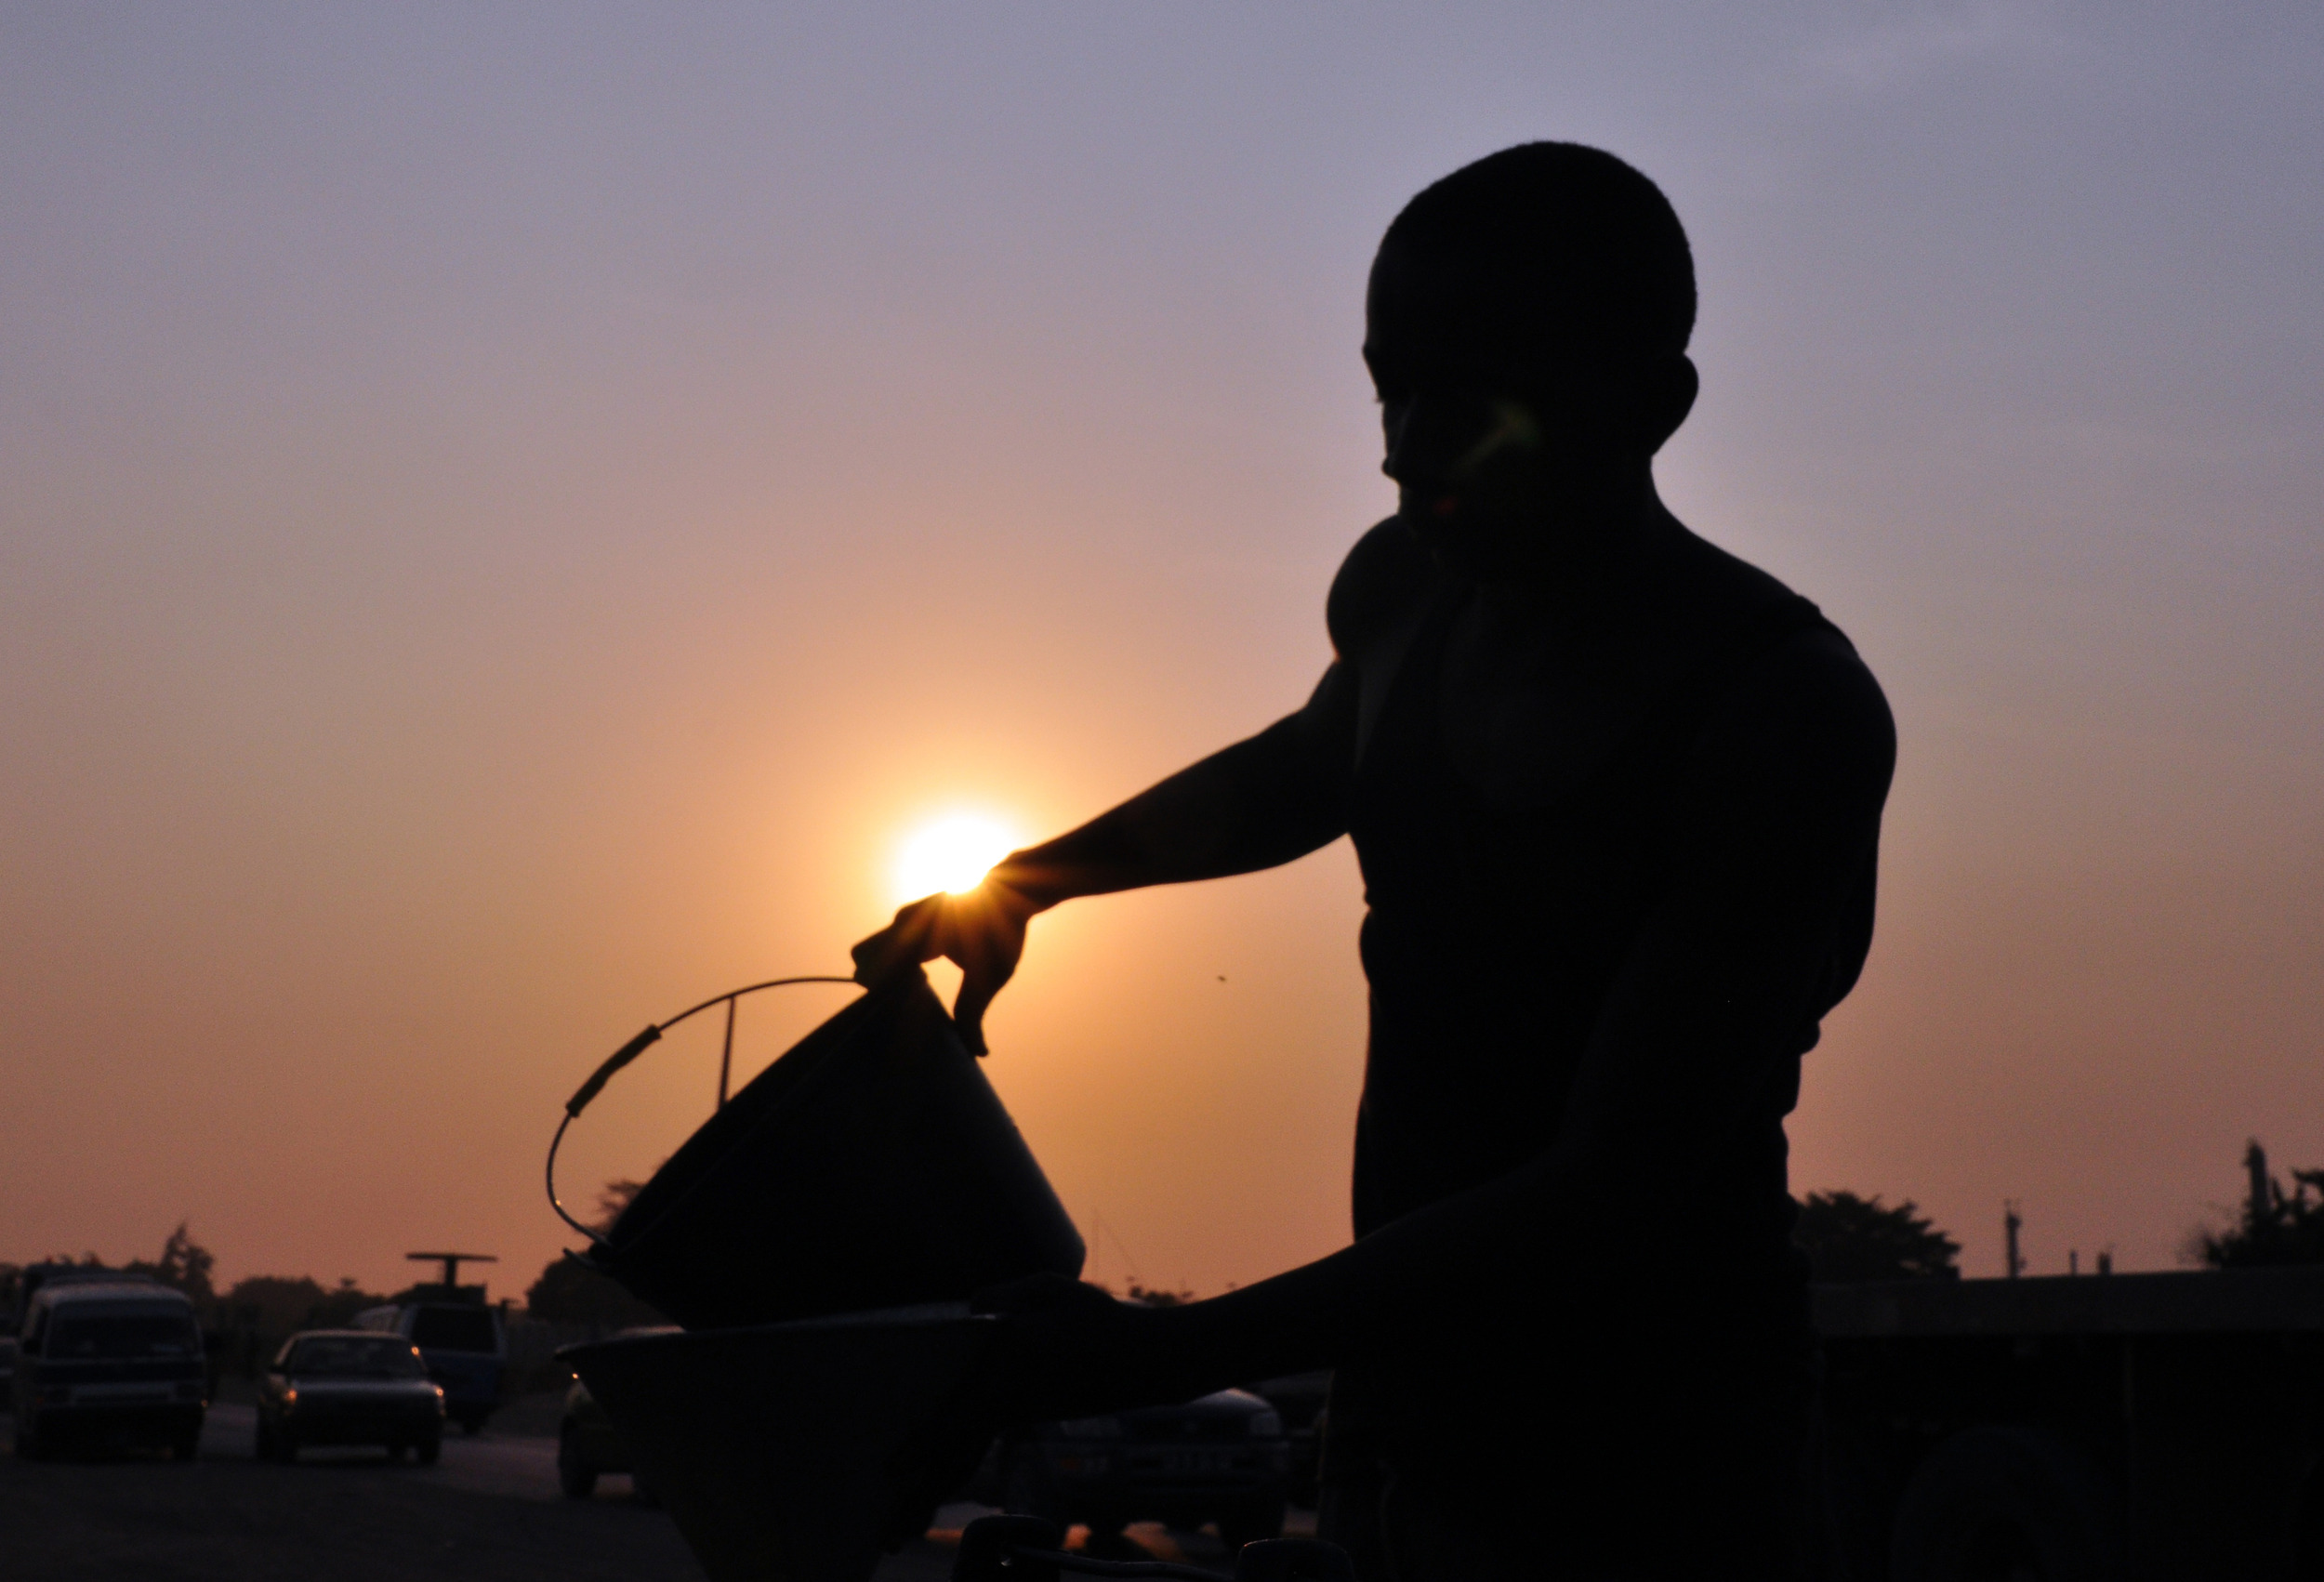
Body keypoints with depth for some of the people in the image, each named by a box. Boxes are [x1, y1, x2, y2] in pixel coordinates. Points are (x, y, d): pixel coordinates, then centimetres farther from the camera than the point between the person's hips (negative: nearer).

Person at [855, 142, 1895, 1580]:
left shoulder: (1787, 717, -21)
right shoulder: (1404, 593, 1)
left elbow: (1613, 1196, -26)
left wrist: (1165, 1352, -30)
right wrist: (1027, 880, 18)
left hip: (1642, 1463, -6)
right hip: (1406, 1394, 6)